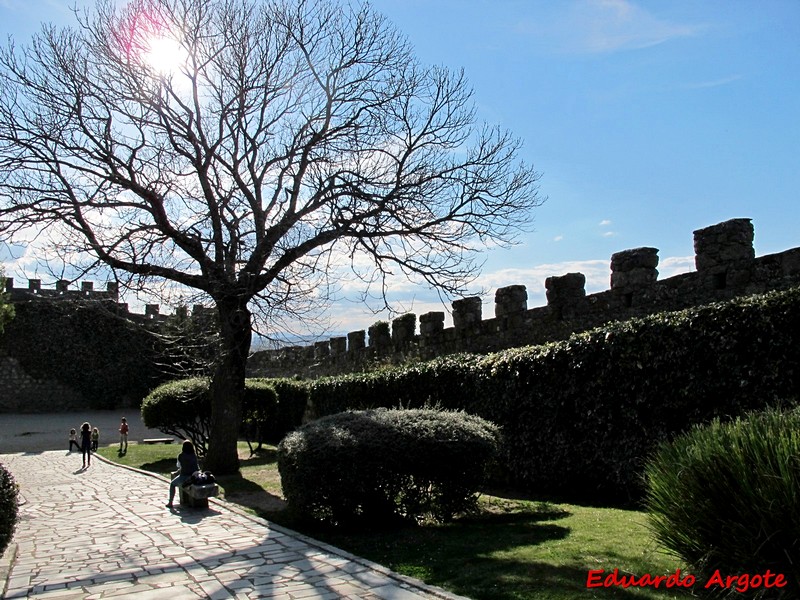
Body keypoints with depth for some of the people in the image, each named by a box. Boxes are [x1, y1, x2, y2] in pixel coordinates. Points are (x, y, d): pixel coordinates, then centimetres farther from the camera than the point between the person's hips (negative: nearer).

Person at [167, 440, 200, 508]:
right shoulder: (194, 455, 1)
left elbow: (178, 465, 11)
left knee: (172, 484, 24)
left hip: (184, 477, -4)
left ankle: (170, 503, 21)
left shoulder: (181, 456, -8)